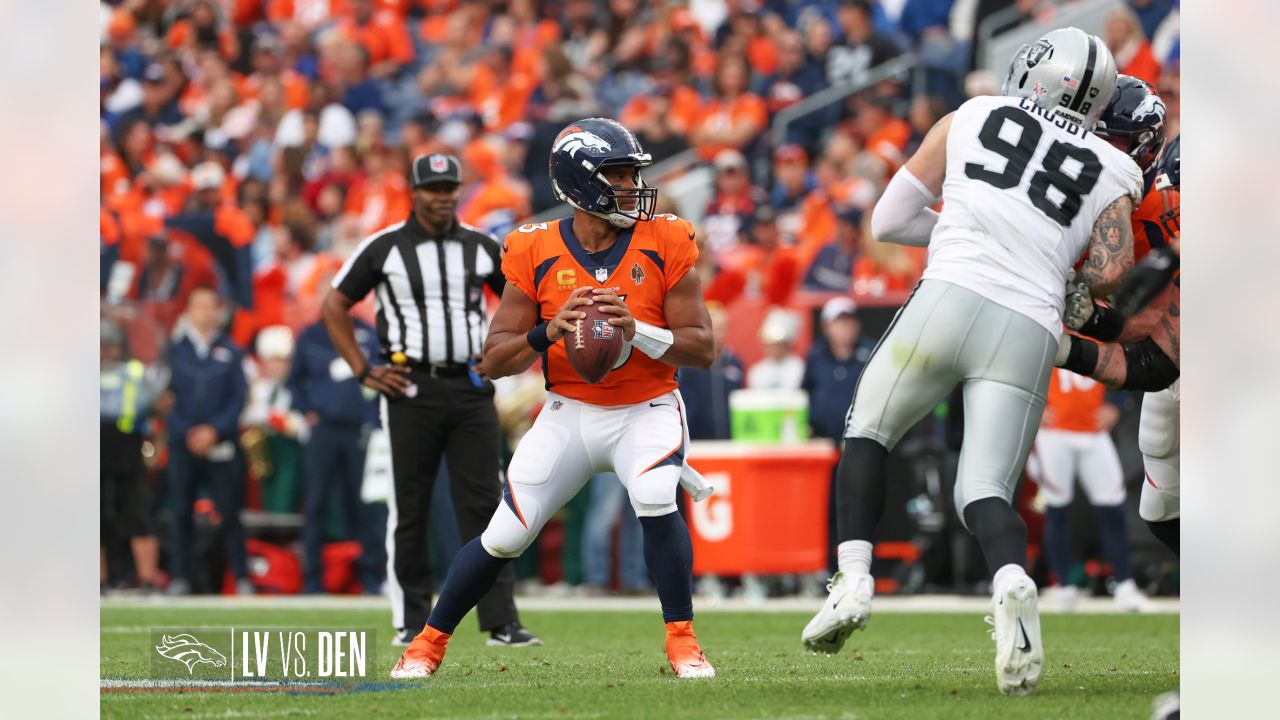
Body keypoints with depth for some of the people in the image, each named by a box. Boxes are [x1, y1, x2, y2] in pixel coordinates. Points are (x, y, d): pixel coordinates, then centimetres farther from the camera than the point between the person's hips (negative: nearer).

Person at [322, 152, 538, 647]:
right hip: (411, 389, -2)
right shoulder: (385, 247, -1)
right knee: (409, 509, 2)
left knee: (483, 504, -2)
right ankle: (411, 621, 8)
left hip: (471, 388, 2)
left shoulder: (481, 248, 8)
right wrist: (363, 371, -1)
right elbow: (335, 305, 6)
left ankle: (501, 621, -3)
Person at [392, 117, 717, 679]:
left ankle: (682, 642, -14)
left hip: (646, 411, -1)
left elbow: (703, 349, -9)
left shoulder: (663, 245, -9)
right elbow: (494, 360, -6)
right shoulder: (537, 253, -8)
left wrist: (635, 329, -25)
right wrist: (548, 333, -25)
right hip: (568, 415, 1)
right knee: (505, 534, -4)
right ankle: (428, 643, 15)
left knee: (655, 503, -29)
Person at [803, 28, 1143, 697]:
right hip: (1030, 333, 1)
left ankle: (852, 579, 2)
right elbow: (1110, 272, 0)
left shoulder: (971, 118, 15)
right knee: (985, 488, 6)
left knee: (867, 432, 20)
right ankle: (1012, 579, -26)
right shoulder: (1113, 173, 15)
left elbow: (888, 220, 19)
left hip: (951, 297, -1)